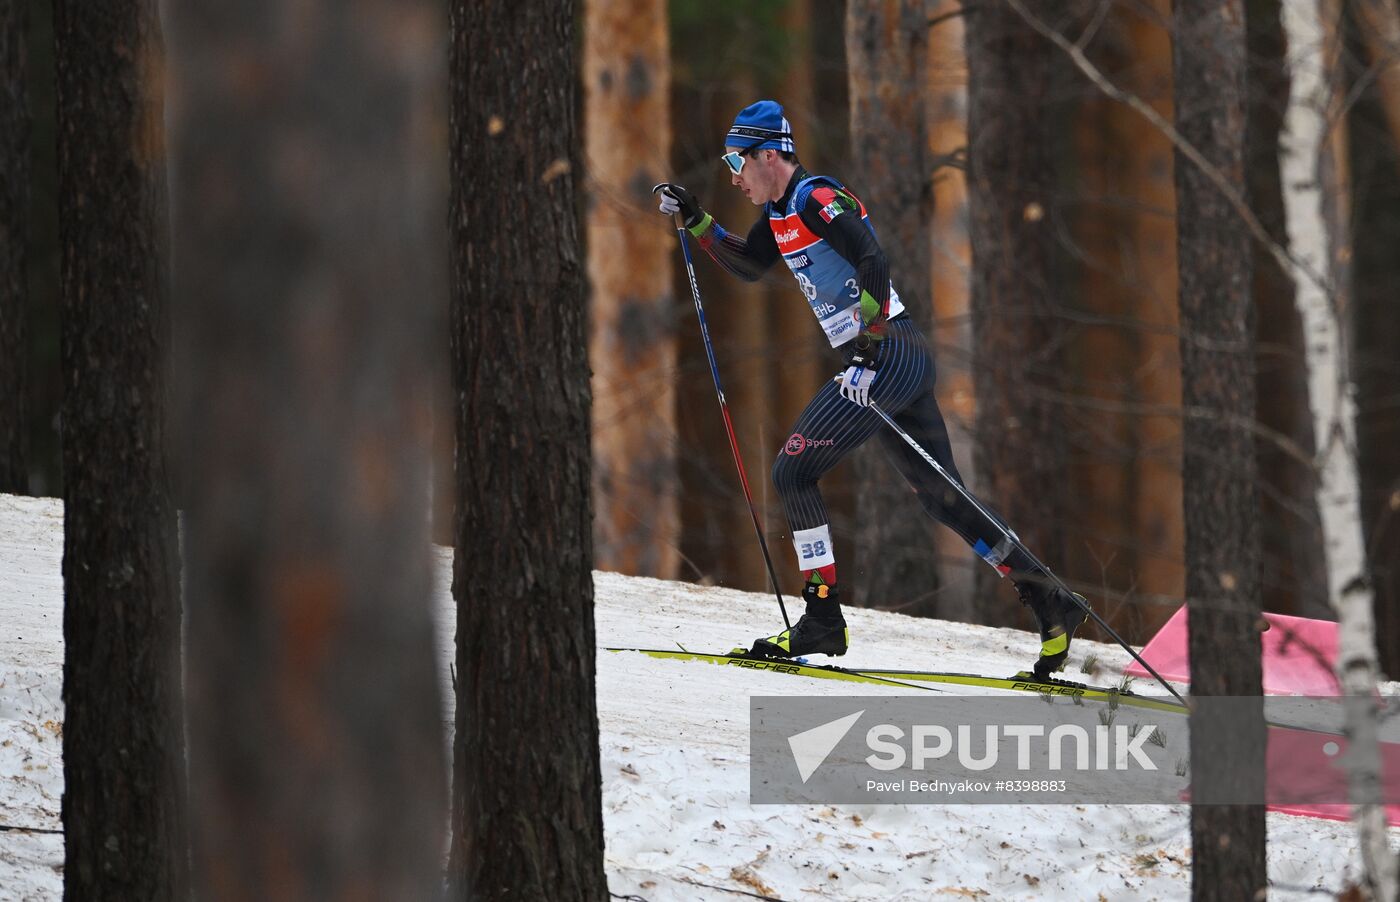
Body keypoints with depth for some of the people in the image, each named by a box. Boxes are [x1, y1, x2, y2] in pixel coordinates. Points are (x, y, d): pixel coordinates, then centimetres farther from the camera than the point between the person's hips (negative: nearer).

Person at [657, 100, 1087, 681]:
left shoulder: (817, 199, -12)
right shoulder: (782, 211, 17)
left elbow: (873, 264, -23)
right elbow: (748, 266, 32)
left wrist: (868, 350, -29)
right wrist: (695, 221, 20)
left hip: (888, 357, -10)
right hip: (903, 364, 10)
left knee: (793, 473, -8)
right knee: (940, 494, 12)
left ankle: (822, 621, -8)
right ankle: (1049, 605, 13)